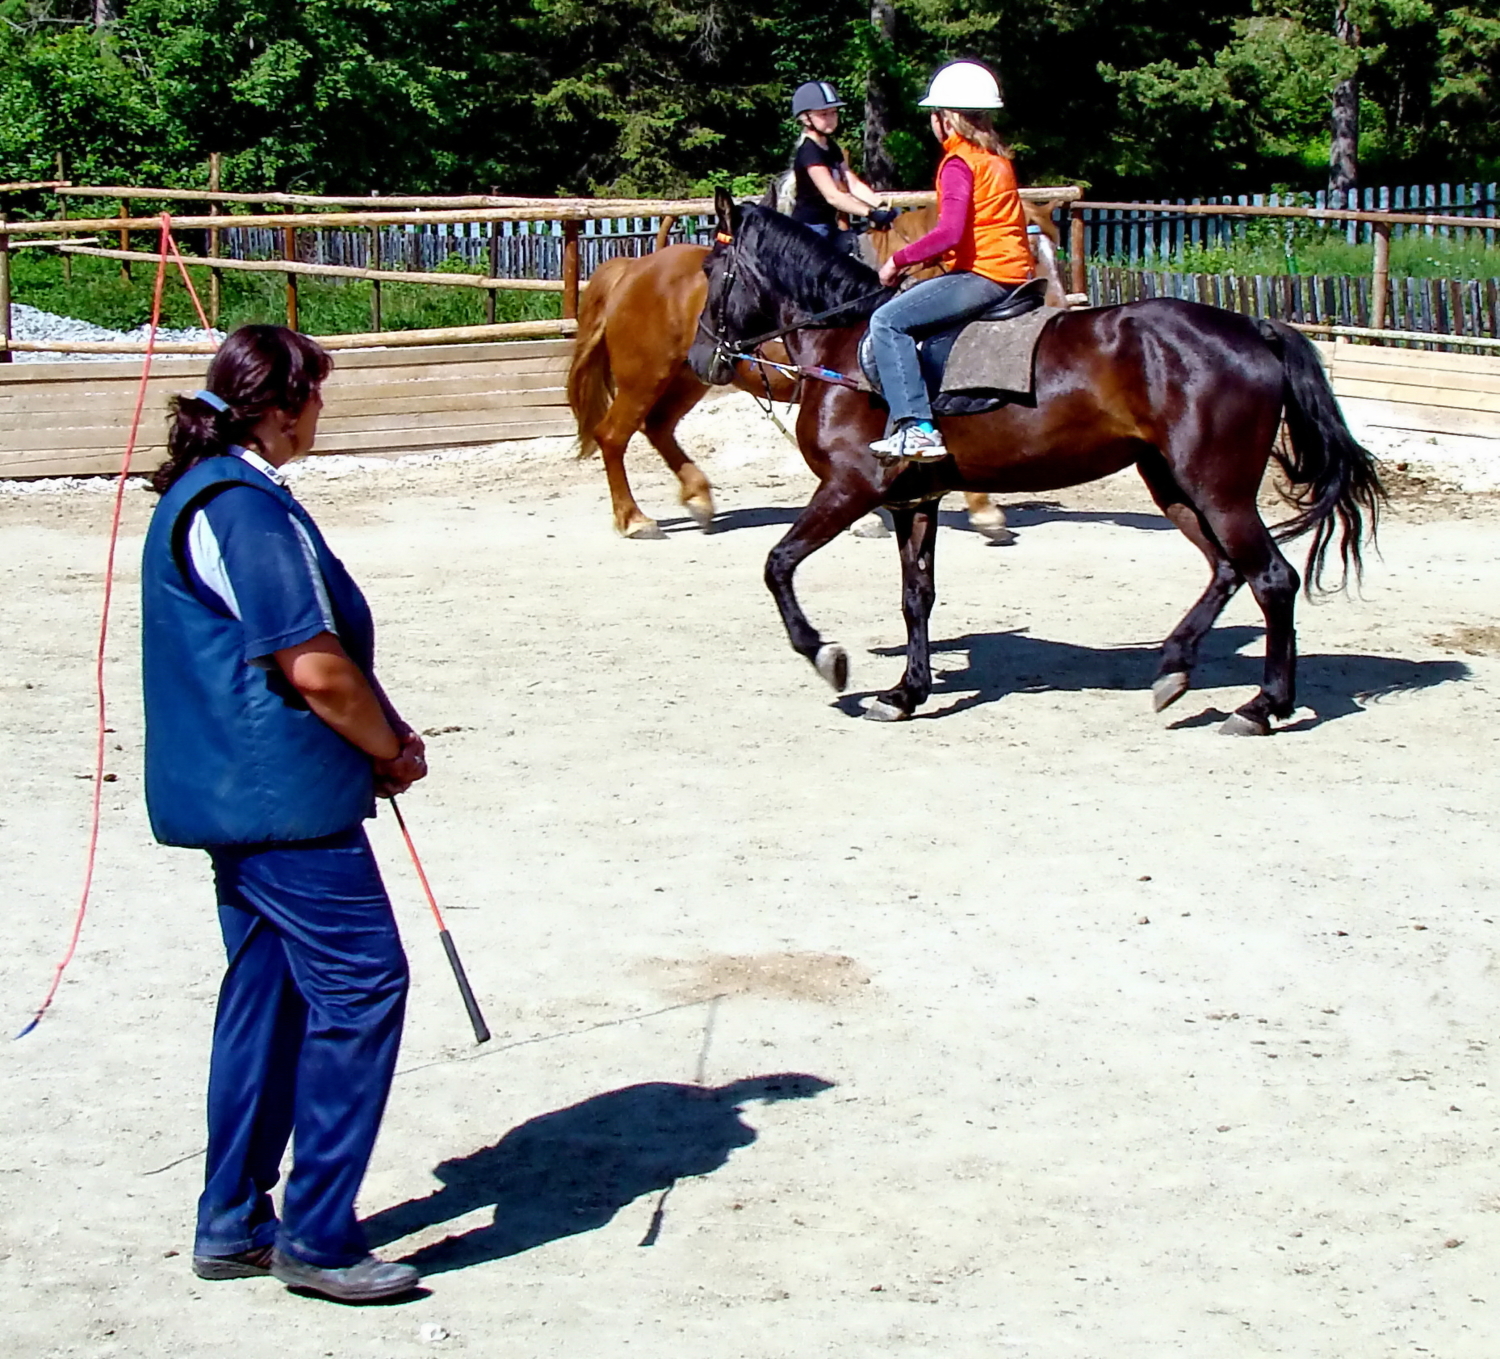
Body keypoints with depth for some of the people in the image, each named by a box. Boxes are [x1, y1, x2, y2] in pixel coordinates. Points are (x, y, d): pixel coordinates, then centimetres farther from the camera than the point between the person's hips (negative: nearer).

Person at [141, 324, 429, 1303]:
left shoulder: (198, 496, 15)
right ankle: (316, 1234, -2)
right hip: (284, 794, -11)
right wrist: (392, 748, -4)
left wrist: (377, 739, 11)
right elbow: (316, 669, -21)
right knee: (360, 985, -7)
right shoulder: (249, 509, -17)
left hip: (233, 792, 11)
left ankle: (235, 1224, 21)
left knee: (268, 991, 15)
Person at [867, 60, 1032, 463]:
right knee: (907, 308, 27)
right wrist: (935, 253, 16)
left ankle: (917, 427, -24)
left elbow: (950, 232, -22)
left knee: (888, 321, -14)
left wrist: (899, 260, -13)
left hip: (982, 277, -10)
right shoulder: (996, 158, 17)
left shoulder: (958, 162, -11)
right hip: (1013, 273, 10)